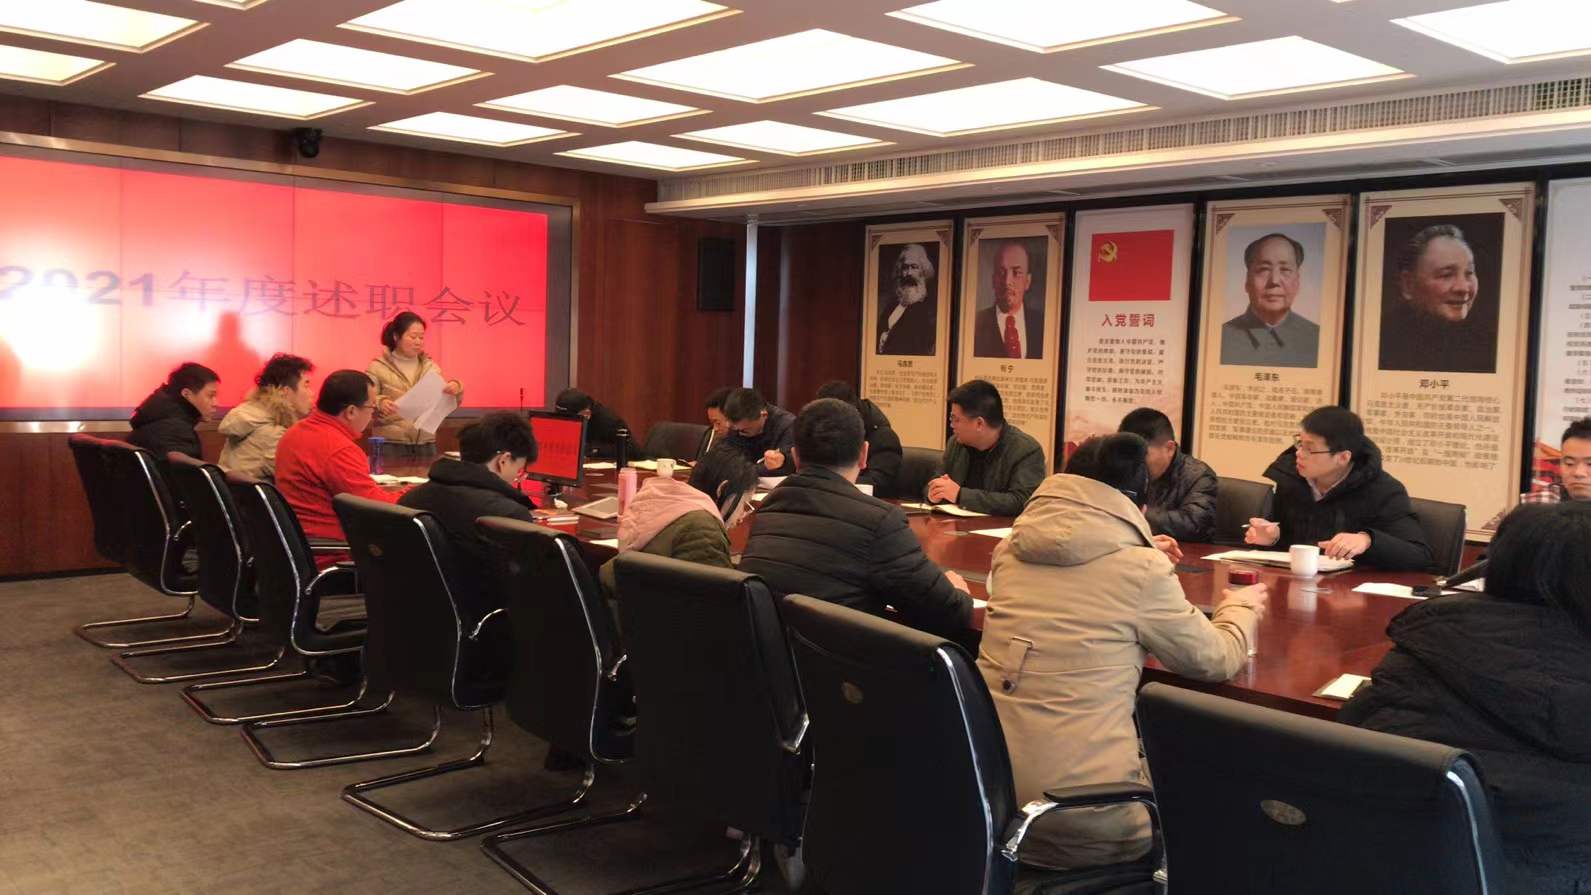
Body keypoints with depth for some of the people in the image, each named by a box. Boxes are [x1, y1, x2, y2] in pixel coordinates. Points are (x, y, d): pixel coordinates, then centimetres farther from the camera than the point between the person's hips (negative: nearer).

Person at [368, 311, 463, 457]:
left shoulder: (430, 366, 10)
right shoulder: (378, 367, -1)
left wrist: (456, 389, -15)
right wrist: (379, 403, -26)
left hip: (426, 444, 3)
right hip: (390, 444, -3)